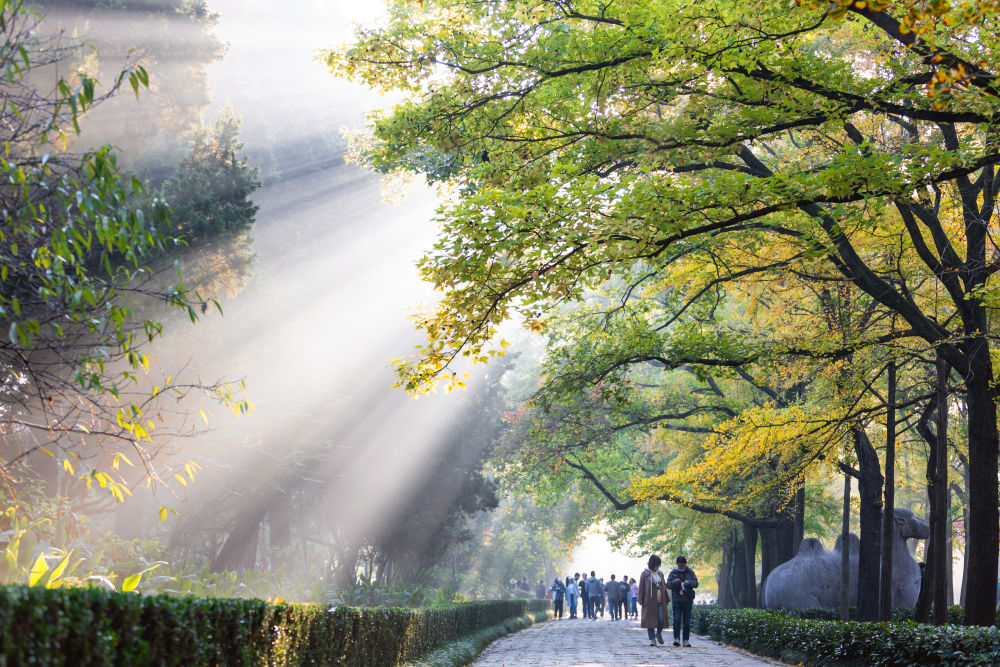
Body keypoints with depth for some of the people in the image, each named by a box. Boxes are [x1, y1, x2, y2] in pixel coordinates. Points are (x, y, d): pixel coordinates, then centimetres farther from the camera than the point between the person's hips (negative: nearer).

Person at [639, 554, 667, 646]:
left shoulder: (660, 573, 14)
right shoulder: (645, 574, 2)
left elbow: (664, 587, 19)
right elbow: (641, 588, -1)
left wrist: (666, 599, 15)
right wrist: (640, 600, -7)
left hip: (660, 601, 3)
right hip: (649, 601, -3)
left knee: (661, 620, -5)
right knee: (650, 620, -4)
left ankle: (659, 634, 22)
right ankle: (652, 639, 2)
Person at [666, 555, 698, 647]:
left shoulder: (690, 572, 8)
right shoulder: (673, 573, 8)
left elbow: (696, 583, 3)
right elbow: (668, 585, 3)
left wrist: (689, 582, -18)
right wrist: (674, 582, -17)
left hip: (687, 600, 1)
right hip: (676, 600, -1)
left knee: (687, 621, 3)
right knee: (676, 619, -13)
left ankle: (686, 640, 9)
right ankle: (676, 639, -15)